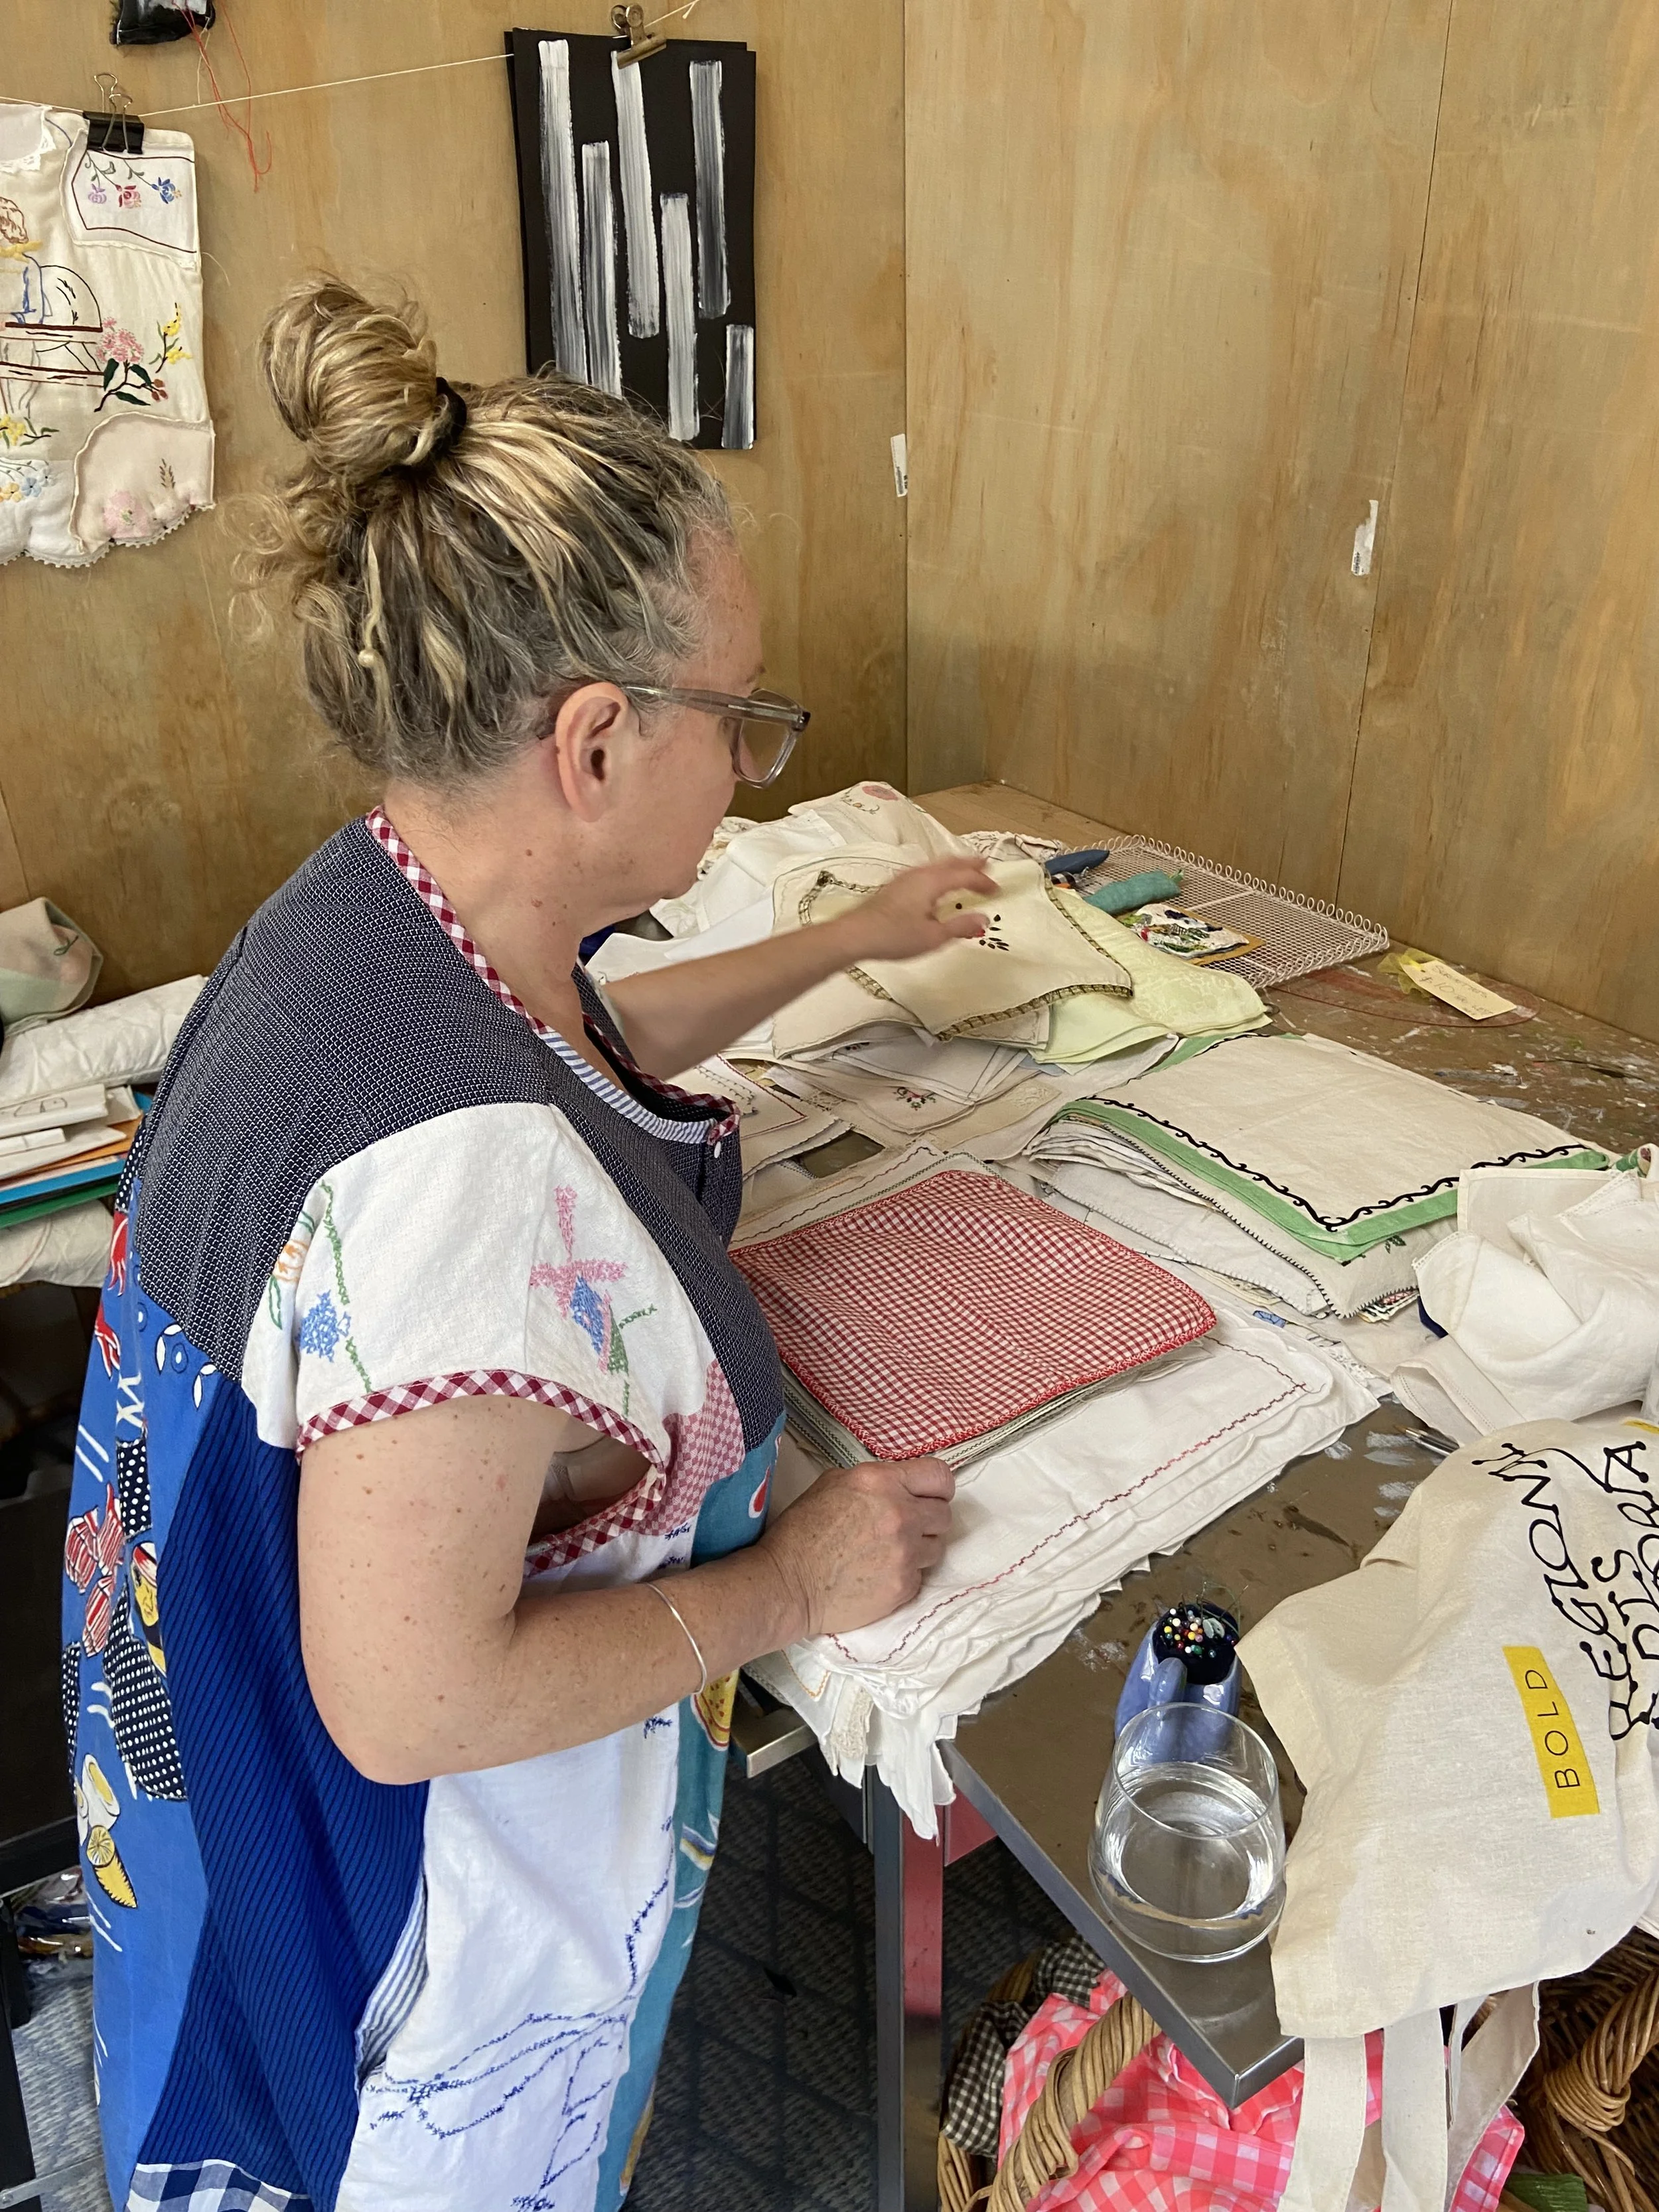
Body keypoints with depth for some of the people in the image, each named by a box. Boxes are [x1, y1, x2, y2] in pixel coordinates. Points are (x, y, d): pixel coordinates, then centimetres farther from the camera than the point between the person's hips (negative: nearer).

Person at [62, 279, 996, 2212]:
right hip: (460, 1867, -7)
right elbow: (411, 1702, -32)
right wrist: (782, 1588, -20)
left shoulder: (390, 902, -11)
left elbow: (592, 1042, 11)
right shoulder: (457, 1179, -41)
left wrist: (846, 943, 18)